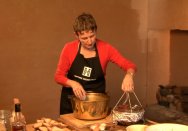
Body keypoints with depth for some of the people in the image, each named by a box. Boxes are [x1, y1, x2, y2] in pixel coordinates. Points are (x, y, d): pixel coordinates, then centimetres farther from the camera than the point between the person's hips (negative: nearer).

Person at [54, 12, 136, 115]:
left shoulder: (105, 48, -12)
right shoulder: (69, 48, -12)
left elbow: (129, 65, -14)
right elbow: (58, 76, -6)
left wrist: (128, 75, -36)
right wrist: (73, 83, -25)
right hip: (71, 101, 0)